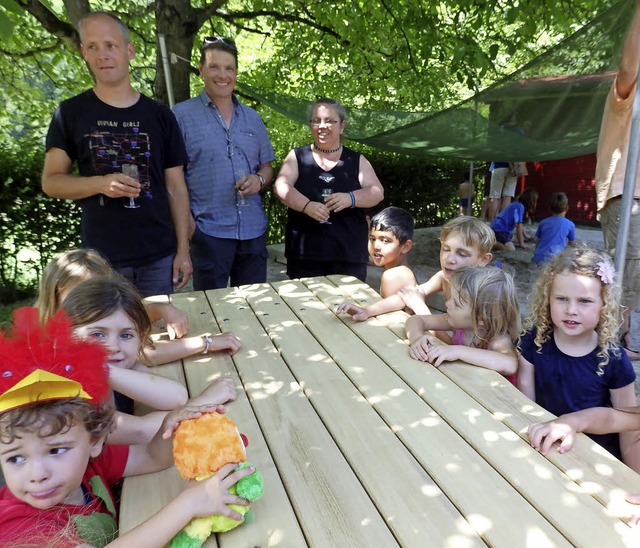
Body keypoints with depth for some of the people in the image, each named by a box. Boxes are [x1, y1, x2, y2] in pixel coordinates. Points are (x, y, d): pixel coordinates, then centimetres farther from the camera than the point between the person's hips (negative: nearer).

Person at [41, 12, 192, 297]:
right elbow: (50, 181, 3)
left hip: (159, 256, 1)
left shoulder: (160, 115, 4)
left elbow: (176, 187, 4)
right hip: (101, 259, 0)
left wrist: (183, 249, -1)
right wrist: (100, 183, -17)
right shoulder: (71, 113, 3)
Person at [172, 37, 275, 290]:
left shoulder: (252, 118, 13)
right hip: (209, 229, -4)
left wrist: (259, 179, -5)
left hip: (254, 229, 4)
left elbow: (267, 167, 18)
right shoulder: (182, 115, 0)